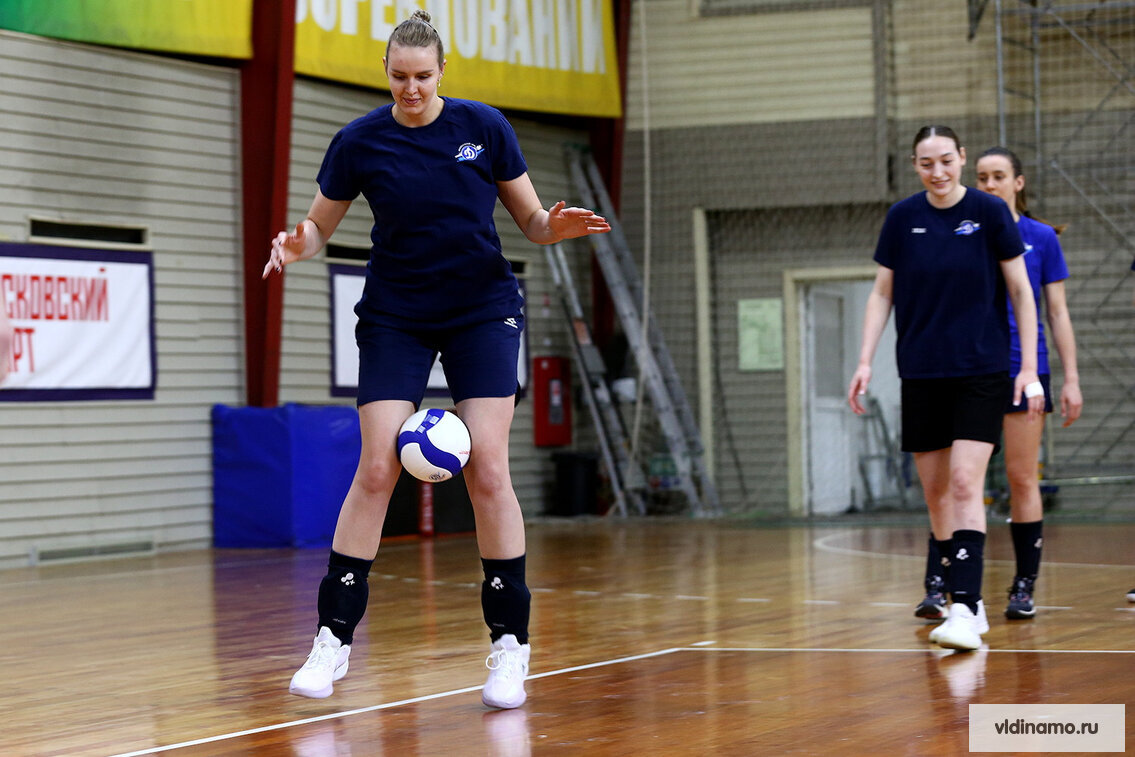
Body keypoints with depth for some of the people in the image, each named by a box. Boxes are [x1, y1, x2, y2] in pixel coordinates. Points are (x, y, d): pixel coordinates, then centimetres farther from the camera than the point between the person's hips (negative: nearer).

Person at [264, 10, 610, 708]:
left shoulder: (484, 127, -4)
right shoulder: (360, 142, -4)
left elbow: (532, 219, 1)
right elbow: (321, 225, 5)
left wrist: (556, 225, -21)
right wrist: (296, 246, -17)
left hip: (484, 310, 0)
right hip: (396, 317, 0)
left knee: (488, 470, -9)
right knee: (376, 469, -8)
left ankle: (511, 644, -1)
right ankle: (335, 638, 1)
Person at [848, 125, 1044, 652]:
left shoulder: (989, 213, -4)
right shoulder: (902, 218, 3)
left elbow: (1021, 292, 0)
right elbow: (882, 294, 9)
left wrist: (1029, 368, -4)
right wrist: (865, 362, -1)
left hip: (982, 371, -4)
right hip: (921, 374, 4)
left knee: (965, 484, -15)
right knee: (935, 490, 5)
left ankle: (964, 607, -19)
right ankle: (970, 604, 15)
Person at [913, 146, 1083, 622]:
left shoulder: (1042, 238, 5)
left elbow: (1058, 313, 6)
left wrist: (1071, 378, 1)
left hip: (1024, 368, 0)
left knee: (1022, 478, 1)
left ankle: (1024, 588, 10)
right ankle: (936, 588, -11)